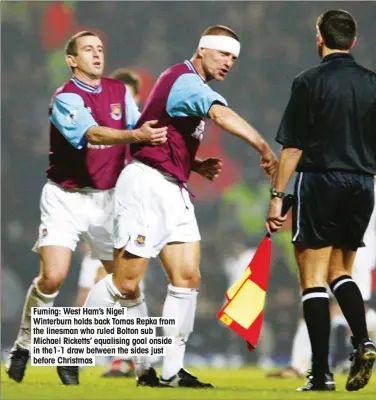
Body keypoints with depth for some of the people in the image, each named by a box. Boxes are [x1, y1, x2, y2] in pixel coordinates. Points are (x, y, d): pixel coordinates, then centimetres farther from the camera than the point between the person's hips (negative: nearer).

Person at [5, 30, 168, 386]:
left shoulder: (119, 91, 7)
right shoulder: (65, 98, -14)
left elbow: (137, 127, 0)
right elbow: (93, 134, -30)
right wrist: (135, 135, -44)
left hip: (107, 197, 6)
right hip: (65, 197, -6)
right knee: (52, 277, -18)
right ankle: (23, 347, 3)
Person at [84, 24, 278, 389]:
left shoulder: (188, 83, 19)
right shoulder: (187, 81, -14)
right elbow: (222, 115, -33)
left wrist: (196, 165, 9)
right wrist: (264, 149, -43)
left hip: (173, 191, 10)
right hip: (147, 183, -10)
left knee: (187, 278, 0)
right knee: (126, 284, -6)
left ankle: (170, 371, 0)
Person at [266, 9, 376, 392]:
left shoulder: (309, 82, -7)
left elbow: (292, 147, -8)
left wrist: (277, 196, -4)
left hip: (319, 182, -5)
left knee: (313, 278, 0)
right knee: (339, 271, 18)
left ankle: (321, 372, -5)